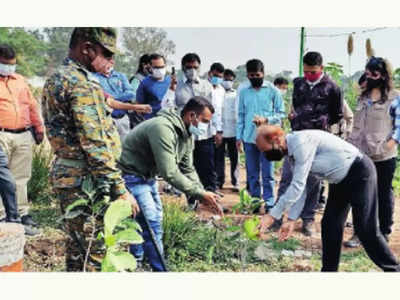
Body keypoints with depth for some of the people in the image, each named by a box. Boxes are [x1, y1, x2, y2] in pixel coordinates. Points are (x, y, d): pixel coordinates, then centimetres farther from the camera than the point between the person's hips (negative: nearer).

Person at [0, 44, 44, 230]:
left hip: (24, 136, 5)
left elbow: (32, 106, 22)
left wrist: (38, 128, 21)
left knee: (21, 176, 9)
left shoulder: (20, 80, 19)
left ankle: (22, 212, 16)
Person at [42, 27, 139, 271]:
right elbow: (95, 144, -22)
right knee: (96, 252, -3)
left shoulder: (56, 78, 15)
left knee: (77, 247, 19)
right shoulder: (82, 83, -18)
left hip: (66, 176, 10)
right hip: (85, 181, -10)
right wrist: (120, 189, -19)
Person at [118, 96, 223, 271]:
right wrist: (200, 193, -31)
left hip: (148, 176, 10)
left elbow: (187, 170, 3)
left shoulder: (187, 134, 1)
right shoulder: (163, 128, -31)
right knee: (152, 224, -11)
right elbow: (169, 173, -36)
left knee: (149, 219, 18)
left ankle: (135, 261, 37)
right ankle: (159, 269, 1)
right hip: (132, 176, -10)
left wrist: (203, 195, -11)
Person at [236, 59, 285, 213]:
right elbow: (241, 115, 12)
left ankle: (269, 202, 8)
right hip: (249, 138, 3)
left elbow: (281, 113, 1)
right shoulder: (244, 92, 9)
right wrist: (239, 136, 7)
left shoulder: (273, 90, 0)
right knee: (252, 173, 10)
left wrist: (267, 120, -16)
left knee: (267, 174, 0)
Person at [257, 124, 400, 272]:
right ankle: (329, 269, 18)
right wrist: (291, 219, 1)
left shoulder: (301, 142, -27)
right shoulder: (292, 152, 2)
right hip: (340, 179, 9)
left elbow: (298, 186, -29)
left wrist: (273, 215, -24)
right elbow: (299, 188, 7)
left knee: (365, 229, -6)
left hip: (359, 172, -9)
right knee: (329, 225, 7)